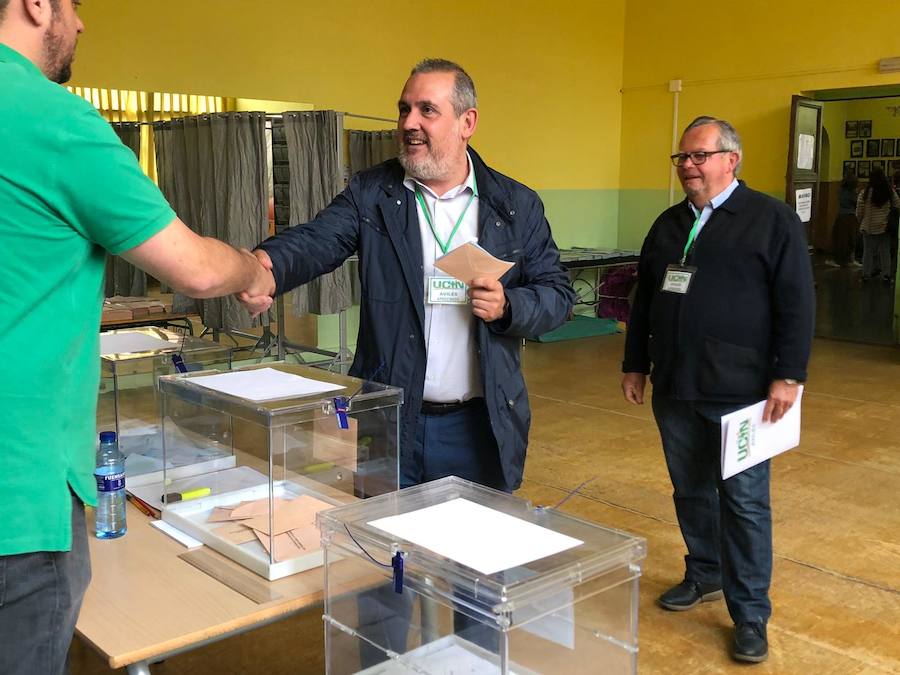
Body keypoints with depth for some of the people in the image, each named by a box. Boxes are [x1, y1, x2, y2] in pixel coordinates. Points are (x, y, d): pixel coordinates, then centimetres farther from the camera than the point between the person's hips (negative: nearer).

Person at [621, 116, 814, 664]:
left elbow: (796, 304, -8)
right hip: (674, 391, 6)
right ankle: (705, 576, 34)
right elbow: (644, 300, 19)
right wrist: (636, 365, 17)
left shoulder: (773, 219, -3)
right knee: (690, 491, 15)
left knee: (744, 503, 0)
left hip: (739, 393, -5)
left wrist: (788, 376, -13)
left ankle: (750, 615, 11)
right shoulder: (669, 224, 14)